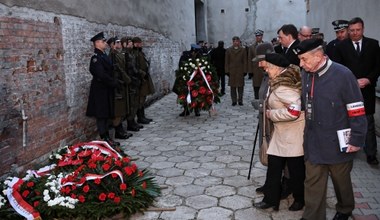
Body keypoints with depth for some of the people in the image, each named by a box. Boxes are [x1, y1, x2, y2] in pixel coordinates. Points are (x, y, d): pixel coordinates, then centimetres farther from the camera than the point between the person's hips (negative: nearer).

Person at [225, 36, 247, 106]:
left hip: (240, 71, -1)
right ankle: (234, 101, 10)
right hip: (232, 71, 1)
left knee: (240, 86, 0)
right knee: (233, 87, 2)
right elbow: (227, 61, 7)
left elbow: (245, 61, 5)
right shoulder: (228, 50, 7)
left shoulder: (243, 50, 5)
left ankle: (240, 100, 10)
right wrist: (227, 71, 0)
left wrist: (245, 71, -2)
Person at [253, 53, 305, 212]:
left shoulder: (282, 87, -25)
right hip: (281, 133, 10)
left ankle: (300, 199, 31)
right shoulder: (282, 81, 4)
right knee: (274, 166, 12)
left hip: (293, 135, -10)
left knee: (296, 169, 10)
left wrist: (271, 114, -21)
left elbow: (294, 111, -33)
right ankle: (271, 199, 23)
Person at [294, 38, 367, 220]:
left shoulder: (342, 75, -18)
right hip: (313, 142, 4)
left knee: (341, 181, 19)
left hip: (337, 143, -4)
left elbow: (357, 111, -15)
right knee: (313, 182, 9)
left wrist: (356, 140, -13)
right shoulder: (306, 74, -2)